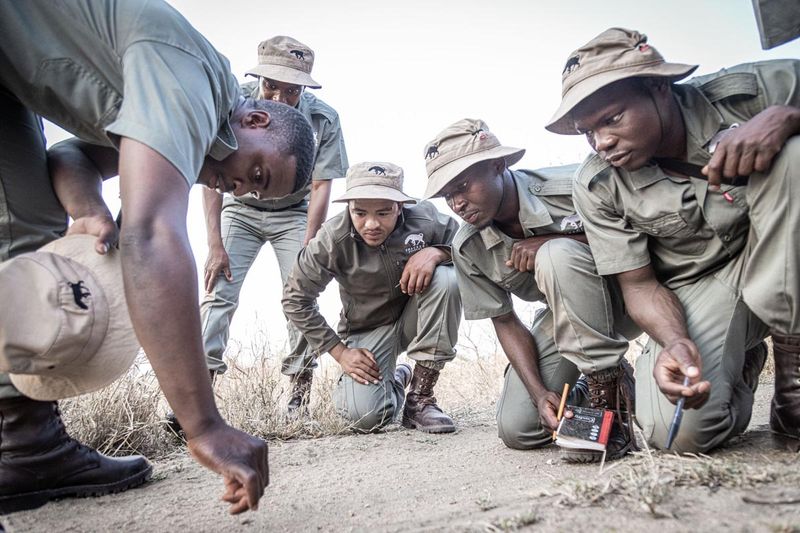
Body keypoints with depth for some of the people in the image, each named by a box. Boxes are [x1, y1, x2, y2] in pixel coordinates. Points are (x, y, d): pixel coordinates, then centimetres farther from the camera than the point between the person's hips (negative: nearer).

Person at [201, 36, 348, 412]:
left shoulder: (323, 119, -22)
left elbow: (321, 187, -15)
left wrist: (307, 250, -19)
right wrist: (215, 246, -21)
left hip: (294, 214, 0)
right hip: (241, 209, 1)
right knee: (218, 291, -14)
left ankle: (301, 388, -1)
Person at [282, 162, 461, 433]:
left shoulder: (424, 220, -23)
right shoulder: (331, 240, -23)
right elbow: (295, 299, -10)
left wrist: (436, 252, -31)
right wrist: (340, 352, -11)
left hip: (414, 317, 2)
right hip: (367, 330, -1)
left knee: (445, 279, -31)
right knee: (366, 416, -24)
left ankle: (420, 397, -17)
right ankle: (397, 379, 17)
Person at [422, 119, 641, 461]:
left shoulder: (573, 187, -26)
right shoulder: (467, 248, -13)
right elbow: (505, 322, -5)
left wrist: (551, 243, -29)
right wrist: (539, 393, -19)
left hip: (621, 299, -3)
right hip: (563, 317, 4)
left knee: (556, 256, -35)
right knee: (517, 429, -9)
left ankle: (611, 396, -22)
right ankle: (584, 391, 21)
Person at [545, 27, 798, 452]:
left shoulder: (750, 91, -16)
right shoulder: (597, 186, -14)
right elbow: (639, 283, -9)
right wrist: (675, 341, -29)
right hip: (693, 289, 0)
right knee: (679, 430, -26)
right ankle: (740, 364, 13)